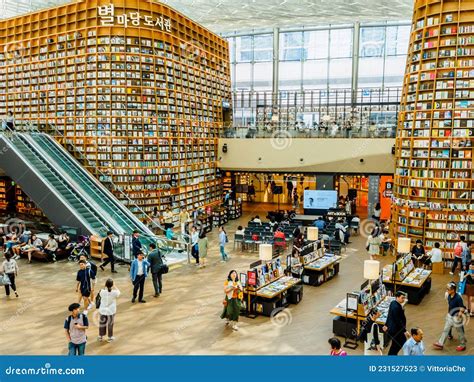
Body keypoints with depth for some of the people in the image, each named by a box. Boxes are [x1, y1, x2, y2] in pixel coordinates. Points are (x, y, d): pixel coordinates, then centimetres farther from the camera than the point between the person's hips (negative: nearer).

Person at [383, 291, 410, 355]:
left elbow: (389, 315, 15)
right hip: (396, 330, -10)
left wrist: (386, 325, 23)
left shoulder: (393, 303, 4)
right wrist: (405, 331, -23)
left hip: (392, 328, 10)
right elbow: (398, 321, -26)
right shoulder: (396, 307, -27)